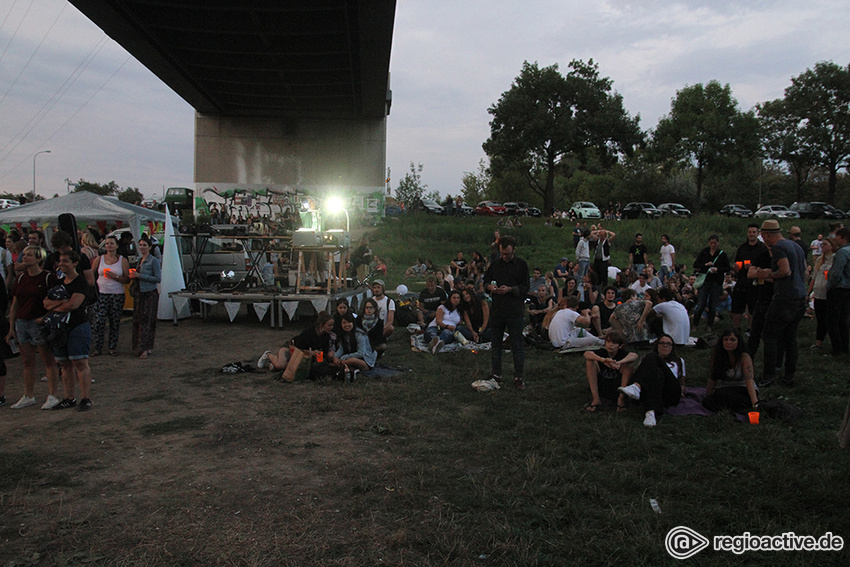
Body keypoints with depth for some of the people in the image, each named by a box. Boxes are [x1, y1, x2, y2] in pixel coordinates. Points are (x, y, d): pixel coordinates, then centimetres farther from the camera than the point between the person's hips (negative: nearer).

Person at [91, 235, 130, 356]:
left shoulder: (122, 260, 5)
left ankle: (112, 347, 13)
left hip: (117, 295, 0)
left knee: (115, 322, 3)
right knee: (98, 321, -6)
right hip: (101, 294, 0)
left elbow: (127, 279, -1)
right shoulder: (99, 259, 9)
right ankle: (97, 348, 3)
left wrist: (114, 276, -14)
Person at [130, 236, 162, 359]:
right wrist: (134, 276, 5)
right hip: (139, 292, 8)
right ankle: (139, 347, 13)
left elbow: (158, 278, -14)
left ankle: (145, 348, -5)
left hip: (150, 293, -8)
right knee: (137, 320, 6)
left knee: (146, 320, -8)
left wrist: (139, 276, -16)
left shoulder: (153, 261, -8)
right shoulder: (140, 260, 15)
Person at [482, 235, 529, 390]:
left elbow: (525, 287, -3)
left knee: (517, 345, 0)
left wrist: (510, 289, -18)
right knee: (496, 343, 12)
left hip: (515, 310, -4)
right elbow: (486, 280, 17)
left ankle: (518, 377, 8)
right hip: (496, 310, 4)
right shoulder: (495, 264, 9)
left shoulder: (521, 265, -1)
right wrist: (490, 286, -6)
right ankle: (496, 374, 24)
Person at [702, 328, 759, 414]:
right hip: (725, 389, 5)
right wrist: (707, 397, -2)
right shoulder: (716, 356, -3)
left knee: (721, 393, -35)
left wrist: (755, 403, -36)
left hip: (743, 390, -5)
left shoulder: (744, 357, -15)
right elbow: (712, 379, 1)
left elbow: (749, 381, -26)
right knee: (706, 402, -25)